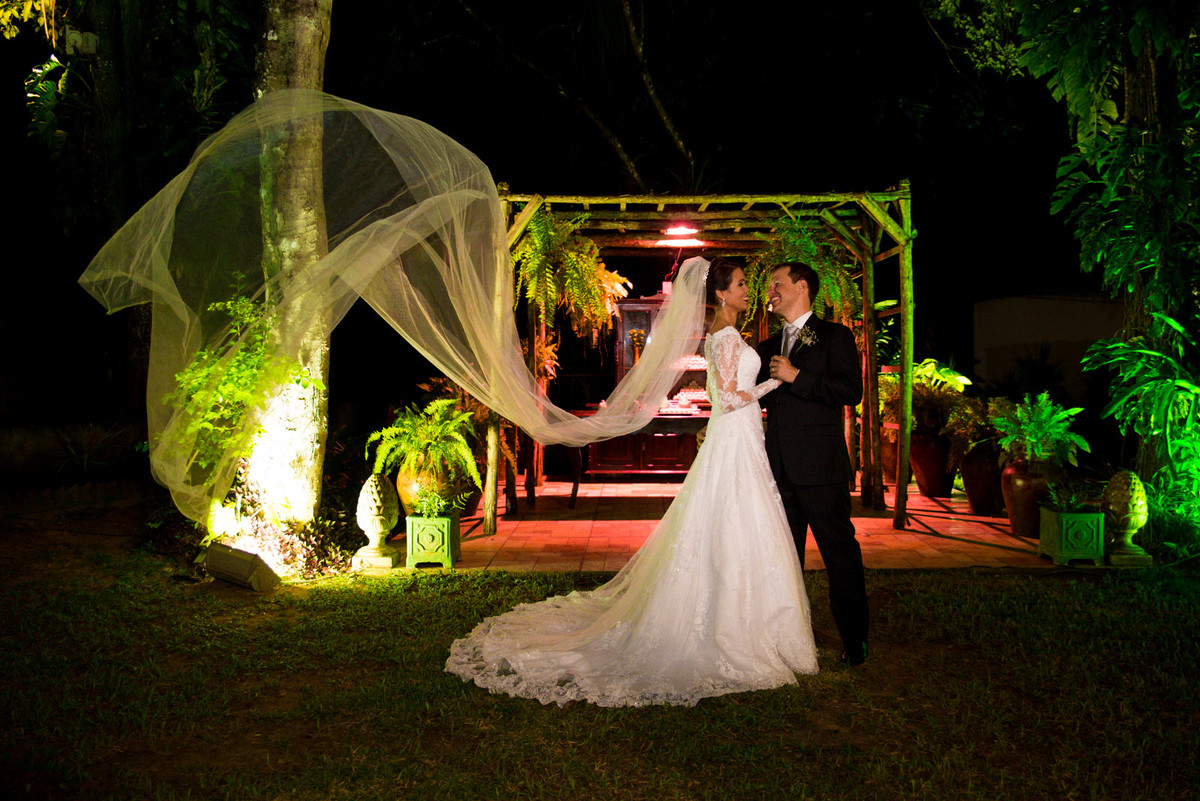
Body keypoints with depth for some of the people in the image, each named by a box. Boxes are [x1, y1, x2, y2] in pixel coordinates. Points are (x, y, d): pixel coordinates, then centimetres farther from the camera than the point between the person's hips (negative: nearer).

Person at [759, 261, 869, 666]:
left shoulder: (835, 336, 0)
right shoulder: (768, 347, 18)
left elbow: (852, 390, -13)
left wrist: (796, 377, -14)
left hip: (820, 466, -6)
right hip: (779, 466, 6)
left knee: (840, 552, 1)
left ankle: (855, 638, 12)